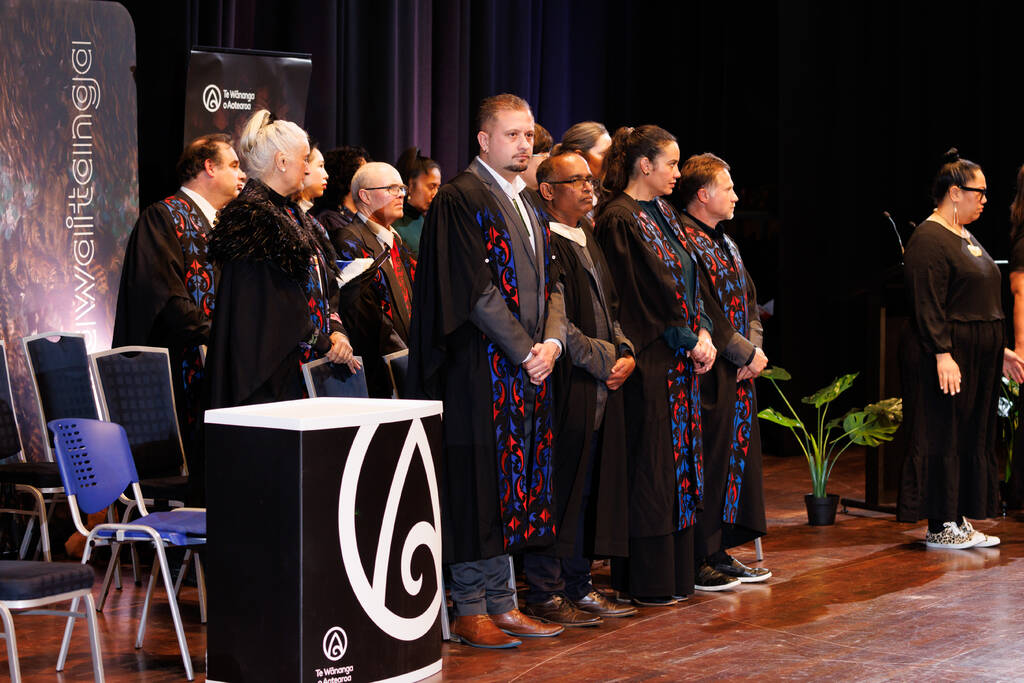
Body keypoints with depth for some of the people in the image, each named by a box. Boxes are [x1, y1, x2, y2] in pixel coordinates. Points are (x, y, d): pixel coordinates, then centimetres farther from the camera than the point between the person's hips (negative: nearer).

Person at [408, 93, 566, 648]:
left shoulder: (525, 204, 18)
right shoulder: (461, 198, -9)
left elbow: (549, 284, 16)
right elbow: (476, 288, -15)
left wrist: (552, 341, -3)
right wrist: (526, 351, -14)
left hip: (530, 368, 8)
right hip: (481, 369, -8)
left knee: (516, 488, 9)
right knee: (479, 486, -4)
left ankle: (501, 604, 16)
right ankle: (470, 610, 3)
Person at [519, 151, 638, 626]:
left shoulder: (588, 241, 18)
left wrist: (626, 353, 4)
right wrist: (605, 360, -14)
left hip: (601, 389, 9)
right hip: (566, 387, -9)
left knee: (589, 491, 12)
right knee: (558, 492, -4)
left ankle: (577, 586, 19)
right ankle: (545, 594, 3)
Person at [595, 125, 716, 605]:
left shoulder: (663, 213, 16)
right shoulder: (619, 219, -12)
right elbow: (646, 292, -15)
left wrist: (703, 334, 1)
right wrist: (691, 342, -11)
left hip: (682, 360, 9)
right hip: (650, 360, -9)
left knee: (678, 460, 10)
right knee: (650, 468, -4)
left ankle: (676, 573, 16)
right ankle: (647, 581, 2)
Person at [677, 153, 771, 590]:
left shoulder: (723, 242, 18)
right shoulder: (685, 242, -13)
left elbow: (748, 301, 18)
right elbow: (705, 314, -18)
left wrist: (756, 348, 1)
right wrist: (746, 354, -13)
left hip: (740, 373, 10)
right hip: (710, 376, -10)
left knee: (738, 454, 11)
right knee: (709, 463, -6)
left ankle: (720, 551, 18)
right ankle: (699, 560, 0)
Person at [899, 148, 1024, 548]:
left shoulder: (965, 238, 17)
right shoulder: (929, 240, -13)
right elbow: (928, 306, -20)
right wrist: (942, 355, -26)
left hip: (977, 356, 10)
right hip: (946, 355, -10)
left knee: (971, 436, 11)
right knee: (941, 437, -5)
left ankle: (959, 520, 16)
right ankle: (939, 527, 0)